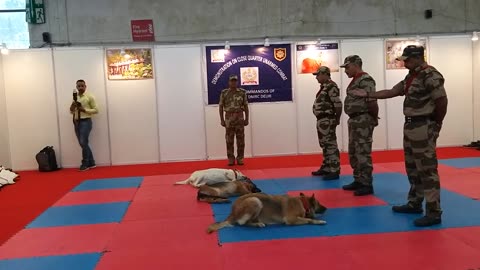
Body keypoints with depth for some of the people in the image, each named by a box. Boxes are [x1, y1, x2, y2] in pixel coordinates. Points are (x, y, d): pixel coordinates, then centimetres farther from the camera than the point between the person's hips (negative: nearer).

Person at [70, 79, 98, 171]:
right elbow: (71, 112, 16)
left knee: (83, 143, -11)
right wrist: (72, 107, -6)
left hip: (86, 121, -6)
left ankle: (85, 164, 1)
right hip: (77, 122, 6)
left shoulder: (89, 97, -3)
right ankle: (91, 163, 18)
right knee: (83, 144, 8)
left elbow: (96, 110, -6)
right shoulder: (75, 97, 13)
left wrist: (84, 110, -17)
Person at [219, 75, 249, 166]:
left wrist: (246, 118, 1)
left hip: (240, 118, 1)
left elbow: (246, 106, 5)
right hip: (229, 119, 0)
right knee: (229, 140, 2)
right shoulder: (224, 93, 1)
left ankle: (240, 158, 10)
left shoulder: (242, 92, 3)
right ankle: (231, 159, 9)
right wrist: (222, 120, -2)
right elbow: (221, 107, 3)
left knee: (240, 139, 2)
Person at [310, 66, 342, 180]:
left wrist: (337, 119, -13)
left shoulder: (331, 86, -14)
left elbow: (338, 104, -20)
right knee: (325, 145, 16)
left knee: (331, 145, -7)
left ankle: (335, 171, -3)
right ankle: (326, 168, 26)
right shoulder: (325, 86, 17)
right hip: (322, 120, 10)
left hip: (327, 120, -10)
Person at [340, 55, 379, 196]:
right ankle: (358, 181, 24)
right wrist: (353, 119, 11)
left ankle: (367, 185, 0)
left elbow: (372, 102, -20)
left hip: (363, 120, -10)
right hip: (355, 120, 11)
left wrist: (374, 118, -11)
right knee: (353, 153, 15)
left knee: (363, 153, -7)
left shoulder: (365, 80, -14)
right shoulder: (355, 80, 18)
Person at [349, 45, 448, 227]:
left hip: (423, 127, -10)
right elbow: (391, 92, 20)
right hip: (410, 126, 10)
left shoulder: (431, 76, -15)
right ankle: (414, 204, 30)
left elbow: (442, 101, -18)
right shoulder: (411, 76, 15)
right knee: (413, 168, 17)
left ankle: (434, 213, -2)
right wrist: (367, 94, 18)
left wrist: (436, 124, -8)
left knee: (427, 169, -7)